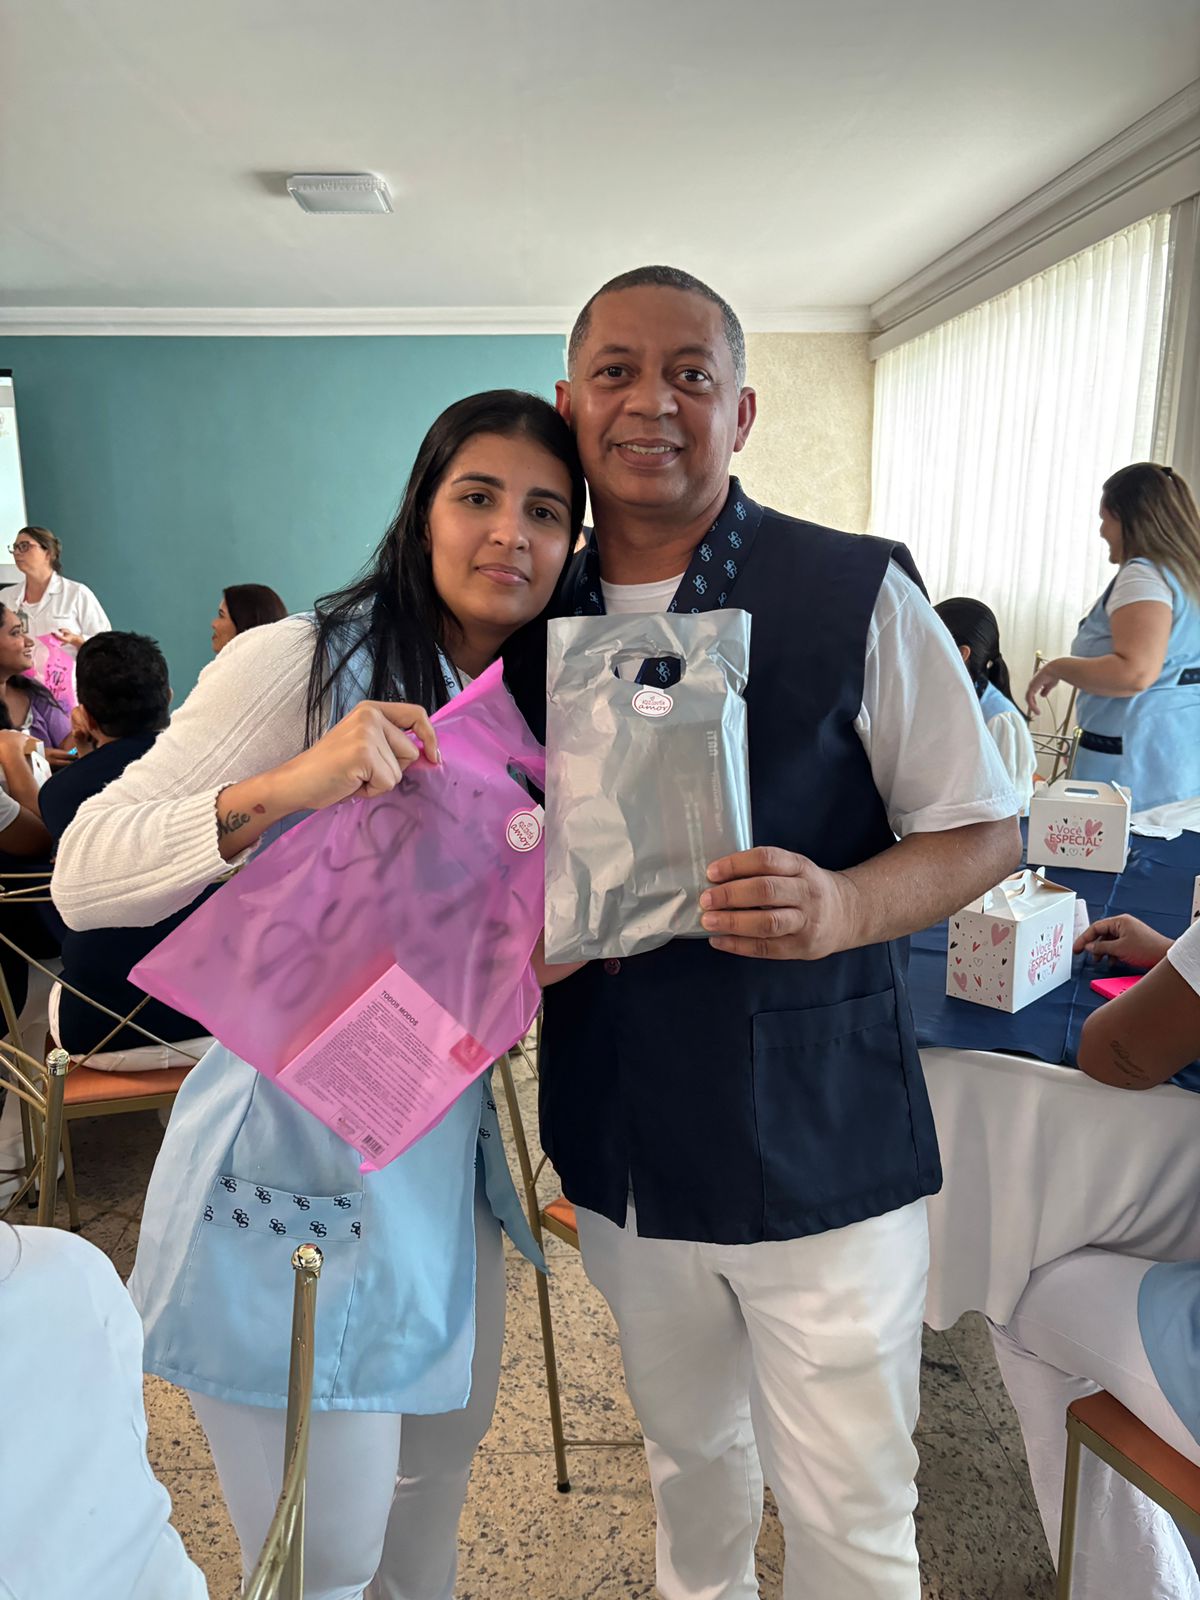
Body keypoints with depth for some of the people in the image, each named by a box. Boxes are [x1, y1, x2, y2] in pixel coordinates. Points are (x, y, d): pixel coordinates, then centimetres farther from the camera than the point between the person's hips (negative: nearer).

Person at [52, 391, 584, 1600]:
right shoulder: (300, 664, -17)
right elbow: (84, 879, -21)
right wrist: (282, 789, -36)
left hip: (448, 1149, 7)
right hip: (300, 1159, -7)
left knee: (448, 1433, 28)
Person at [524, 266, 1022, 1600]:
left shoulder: (857, 594, -10)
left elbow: (981, 832, -7)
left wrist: (839, 907, -26)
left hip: (818, 1138, -3)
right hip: (617, 1139, 4)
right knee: (687, 1452, 27)